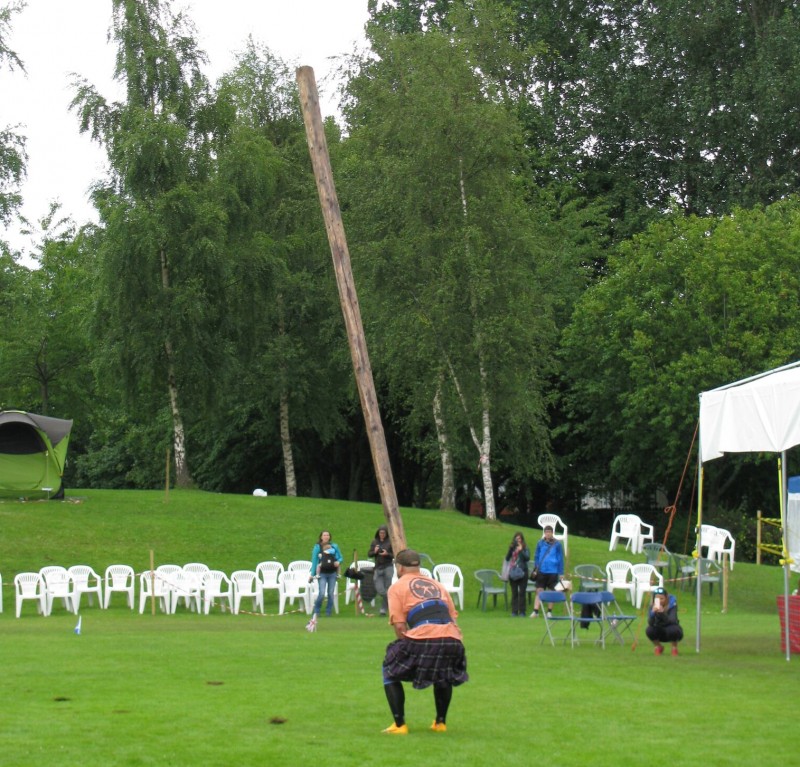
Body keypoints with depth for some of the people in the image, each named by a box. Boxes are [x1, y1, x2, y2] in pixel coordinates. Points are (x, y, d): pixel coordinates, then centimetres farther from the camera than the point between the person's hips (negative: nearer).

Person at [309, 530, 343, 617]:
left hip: (332, 573, 3)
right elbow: (314, 561, 2)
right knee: (322, 593, -13)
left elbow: (340, 557, 15)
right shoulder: (317, 547, 0)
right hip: (322, 574, -3)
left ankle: (328, 612, 13)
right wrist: (312, 574, 0)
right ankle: (316, 611, 4)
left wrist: (338, 562, -9)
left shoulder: (334, 546, 6)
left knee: (331, 594, 4)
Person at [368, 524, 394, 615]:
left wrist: (387, 554, -19)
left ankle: (384, 608, 5)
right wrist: (374, 552, -10)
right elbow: (369, 555, 10)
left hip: (388, 567, -3)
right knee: (379, 590, -4)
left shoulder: (390, 542, -2)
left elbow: (395, 555, -2)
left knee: (387, 590, -5)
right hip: (378, 568, 3)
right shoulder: (374, 542, 8)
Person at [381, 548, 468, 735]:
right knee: (444, 675, 36)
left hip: (423, 637, -5)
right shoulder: (437, 585, 30)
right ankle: (440, 723, 33)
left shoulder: (397, 587, 15)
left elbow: (399, 625, 4)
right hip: (452, 639, 5)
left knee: (391, 672, 18)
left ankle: (399, 725, 10)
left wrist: (408, 648, 17)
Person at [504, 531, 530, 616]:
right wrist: (510, 549, -9)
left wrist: (521, 551, -21)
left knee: (522, 592, -2)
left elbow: (527, 558, -10)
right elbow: (507, 558, 3)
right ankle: (514, 611, 6)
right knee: (514, 593, 4)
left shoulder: (525, 548, 3)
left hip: (522, 573, -2)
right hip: (513, 573, 2)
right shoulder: (512, 548, 10)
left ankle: (522, 611, 2)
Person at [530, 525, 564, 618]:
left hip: (553, 572, -1)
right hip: (541, 571, 1)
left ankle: (549, 612, 17)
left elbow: (560, 558, 3)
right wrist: (535, 569, 6)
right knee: (539, 591, -3)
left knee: (551, 592, 7)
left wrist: (561, 573, 1)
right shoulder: (540, 543, 5)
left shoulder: (557, 544, -1)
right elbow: (536, 557, 13)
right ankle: (535, 611, -4)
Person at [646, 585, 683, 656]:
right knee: (649, 630, -27)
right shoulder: (653, 606, -14)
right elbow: (650, 623, -27)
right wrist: (653, 612, -46)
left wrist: (662, 613, -53)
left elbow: (672, 621, -35)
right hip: (661, 633, 2)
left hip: (673, 631, -2)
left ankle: (674, 647, -6)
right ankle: (659, 647, 2)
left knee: (672, 629, -36)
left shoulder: (672, 604, -21)